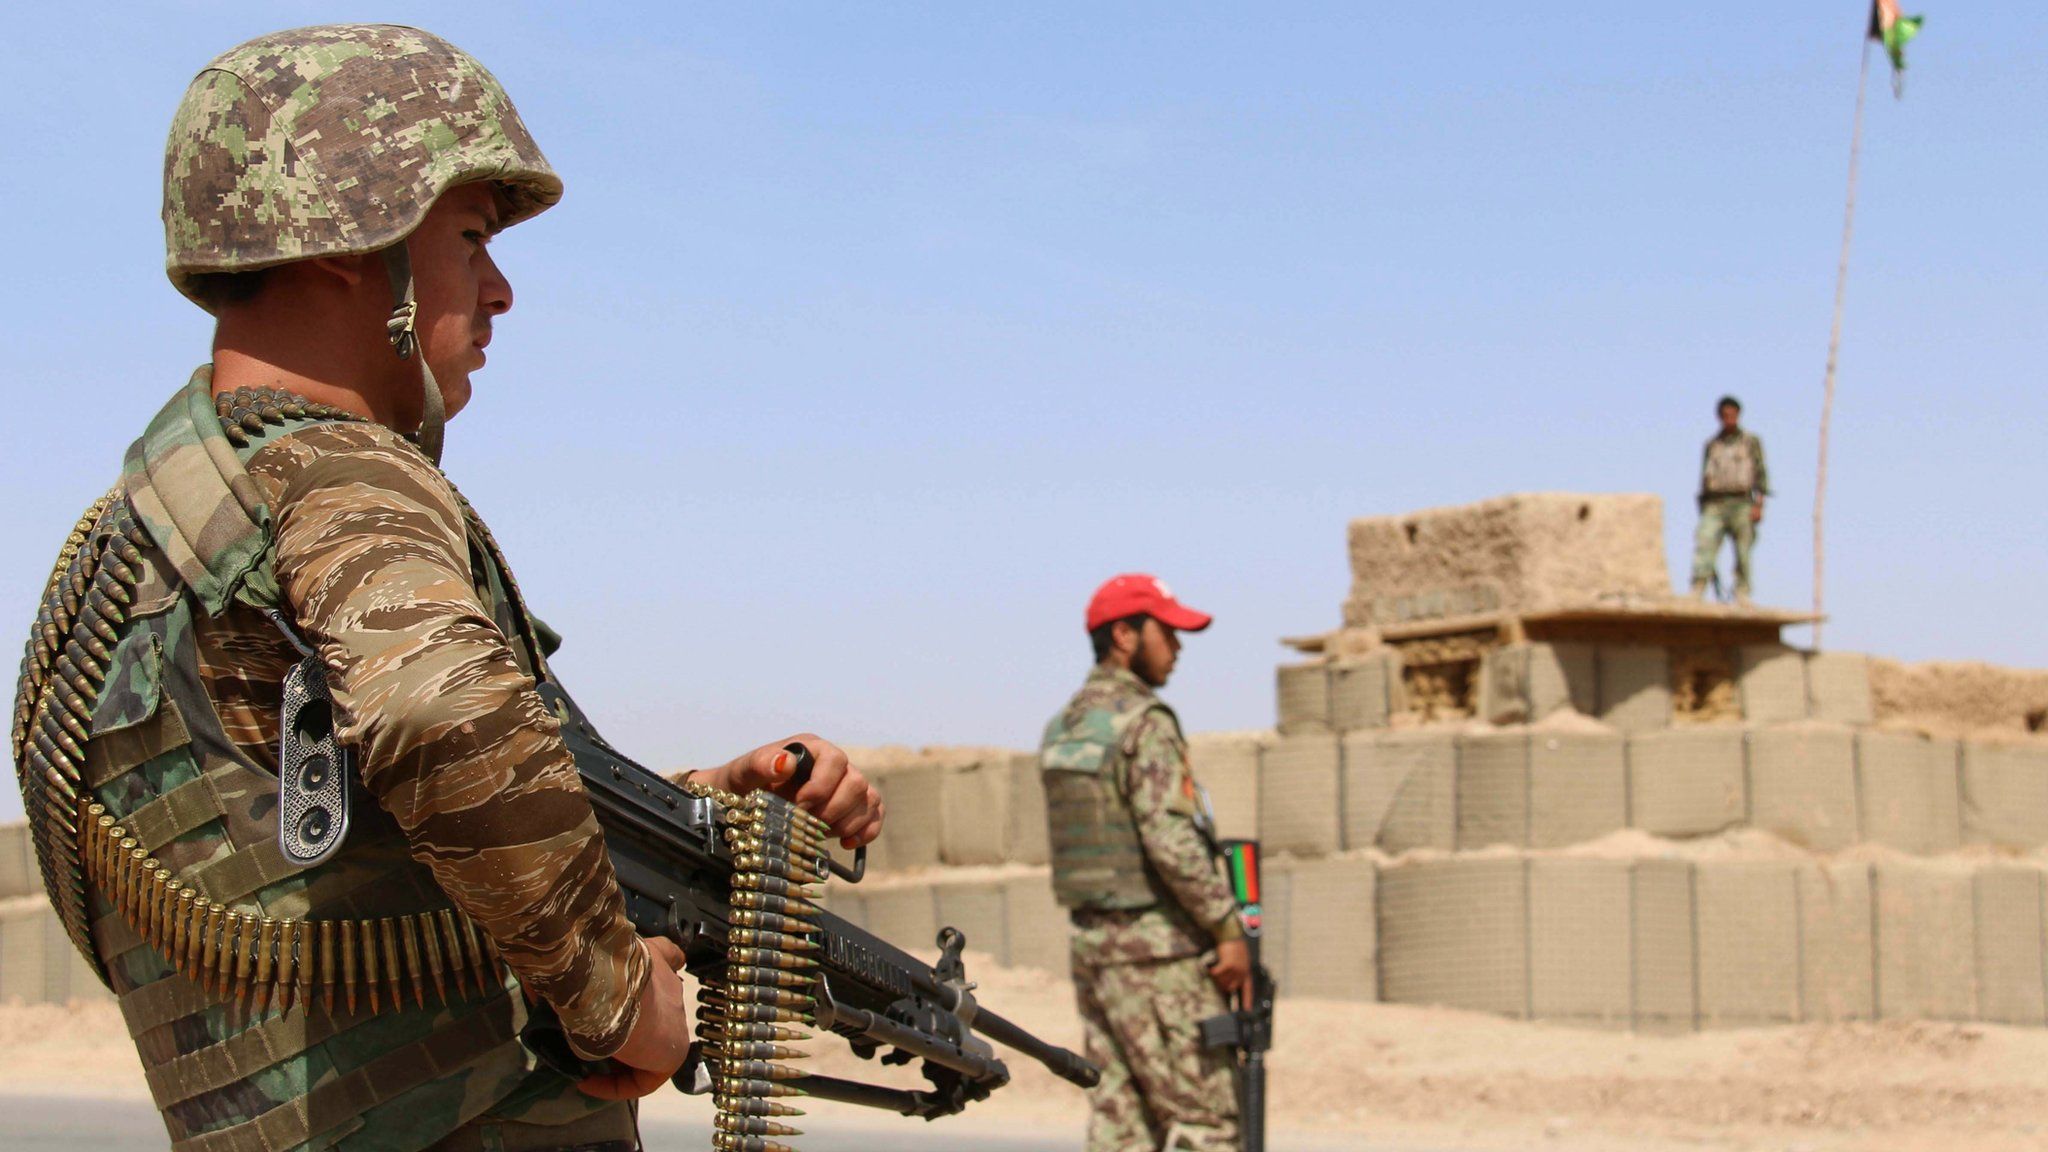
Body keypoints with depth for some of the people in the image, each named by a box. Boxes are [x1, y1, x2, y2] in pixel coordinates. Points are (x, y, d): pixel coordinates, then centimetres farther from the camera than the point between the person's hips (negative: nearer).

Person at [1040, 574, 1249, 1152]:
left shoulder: (1061, 729, 13)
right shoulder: (1145, 722, -13)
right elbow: (1171, 840, -21)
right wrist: (1229, 930, -15)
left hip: (1091, 942, 8)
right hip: (1157, 948, -8)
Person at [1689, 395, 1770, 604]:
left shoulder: (1751, 441, 10)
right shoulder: (1712, 445, 18)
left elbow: (1761, 474, 3)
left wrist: (1758, 504, -8)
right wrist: (1702, 512, 13)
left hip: (1741, 503, -2)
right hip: (1714, 505, 2)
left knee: (1743, 553, -4)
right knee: (1703, 546, -13)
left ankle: (1742, 595, -1)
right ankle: (1695, 593, -20)